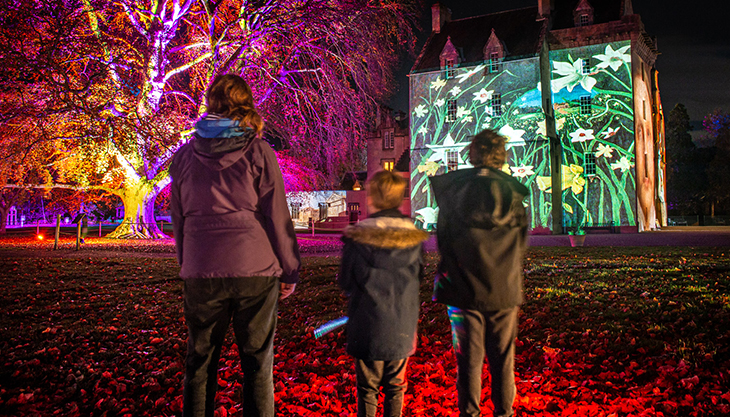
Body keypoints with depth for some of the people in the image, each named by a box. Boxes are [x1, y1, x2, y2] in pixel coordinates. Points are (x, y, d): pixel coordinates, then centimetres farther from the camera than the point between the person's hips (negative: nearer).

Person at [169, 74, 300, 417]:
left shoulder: (185, 155, 6)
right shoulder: (258, 151, -3)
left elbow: (178, 219, 11)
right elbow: (277, 216, -4)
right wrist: (289, 271, 3)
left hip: (201, 272, 3)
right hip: (254, 268, -2)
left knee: (199, 362, 15)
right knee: (257, 363, 7)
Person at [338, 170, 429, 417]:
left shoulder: (357, 237, -12)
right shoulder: (413, 237, -4)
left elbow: (345, 282, -3)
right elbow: (417, 279, 7)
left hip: (367, 325, -2)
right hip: (402, 327, 3)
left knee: (367, 387, 11)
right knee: (395, 387, 17)